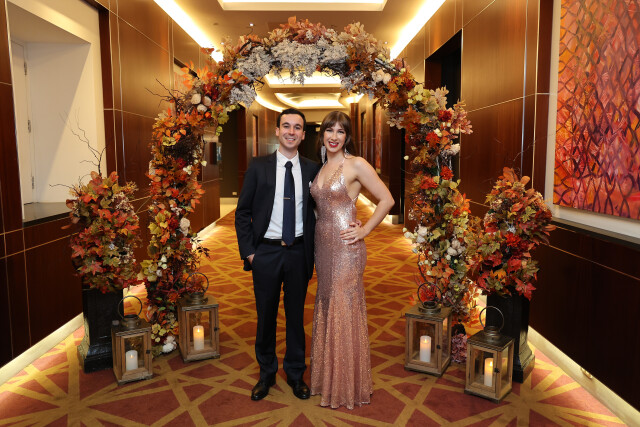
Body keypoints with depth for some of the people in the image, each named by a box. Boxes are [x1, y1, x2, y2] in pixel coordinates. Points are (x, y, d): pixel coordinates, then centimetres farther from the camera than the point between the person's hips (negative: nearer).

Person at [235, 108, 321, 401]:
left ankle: (295, 373, 32)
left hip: (299, 253, 1)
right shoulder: (258, 167, -1)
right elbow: (242, 212, 0)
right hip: (266, 252, 0)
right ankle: (266, 373, 32)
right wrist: (248, 251, -6)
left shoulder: (312, 169, 2)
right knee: (266, 316, 12)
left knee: (296, 315, 13)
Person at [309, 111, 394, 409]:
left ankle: (348, 386, 19)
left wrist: (365, 230, -11)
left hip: (345, 247, -7)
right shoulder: (321, 167, 12)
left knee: (344, 313, 1)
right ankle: (327, 378, 32)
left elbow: (387, 200, -8)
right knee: (325, 310, 14)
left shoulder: (356, 165, -9)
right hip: (323, 245, 7)